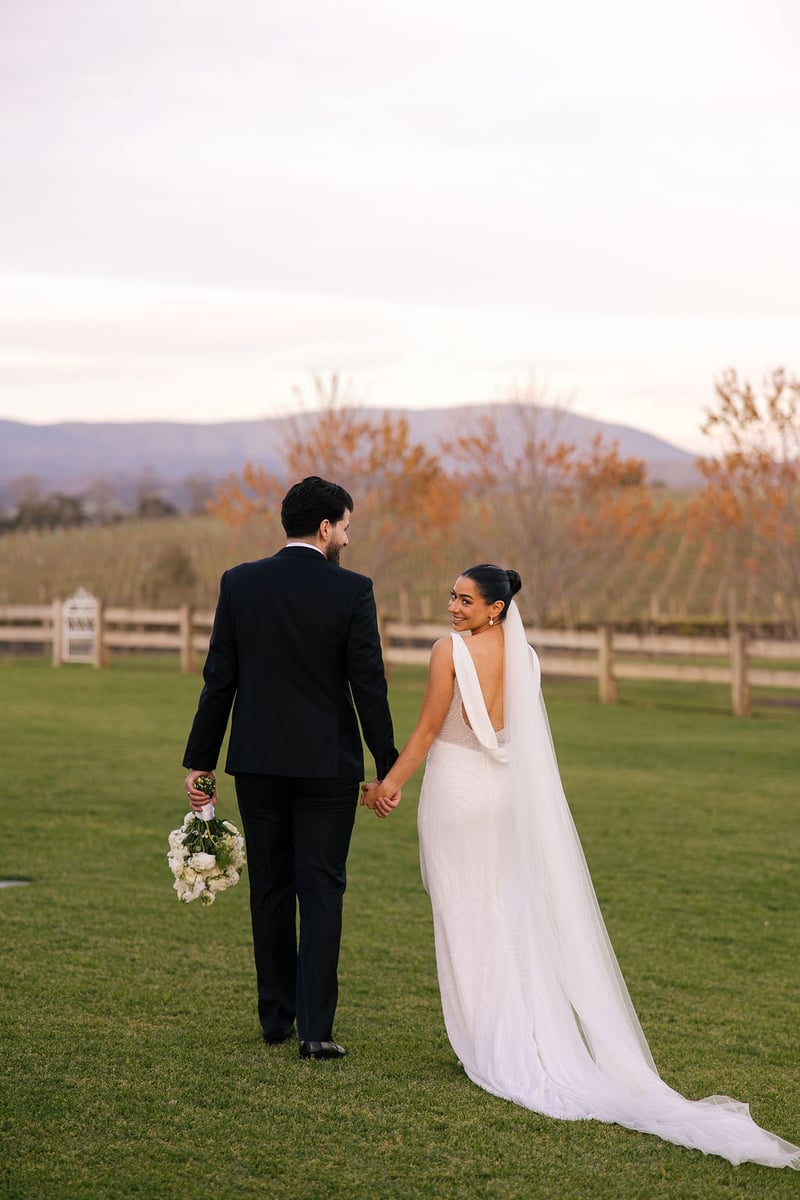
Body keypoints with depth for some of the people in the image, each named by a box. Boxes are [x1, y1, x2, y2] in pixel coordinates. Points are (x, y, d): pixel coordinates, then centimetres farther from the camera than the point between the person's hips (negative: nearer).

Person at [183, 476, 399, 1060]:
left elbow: (219, 679, 0)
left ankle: (277, 1017, 20)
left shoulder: (239, 583, -1)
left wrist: (200, 762, 6)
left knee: (270, 890, 14)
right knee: (321, 893, 1)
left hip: (257, 761, 3)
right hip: (327, 764, -3)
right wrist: (387, 766, 0)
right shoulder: (352, 590, -8)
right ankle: (316, 1028, -4)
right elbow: (369, 685, -8)